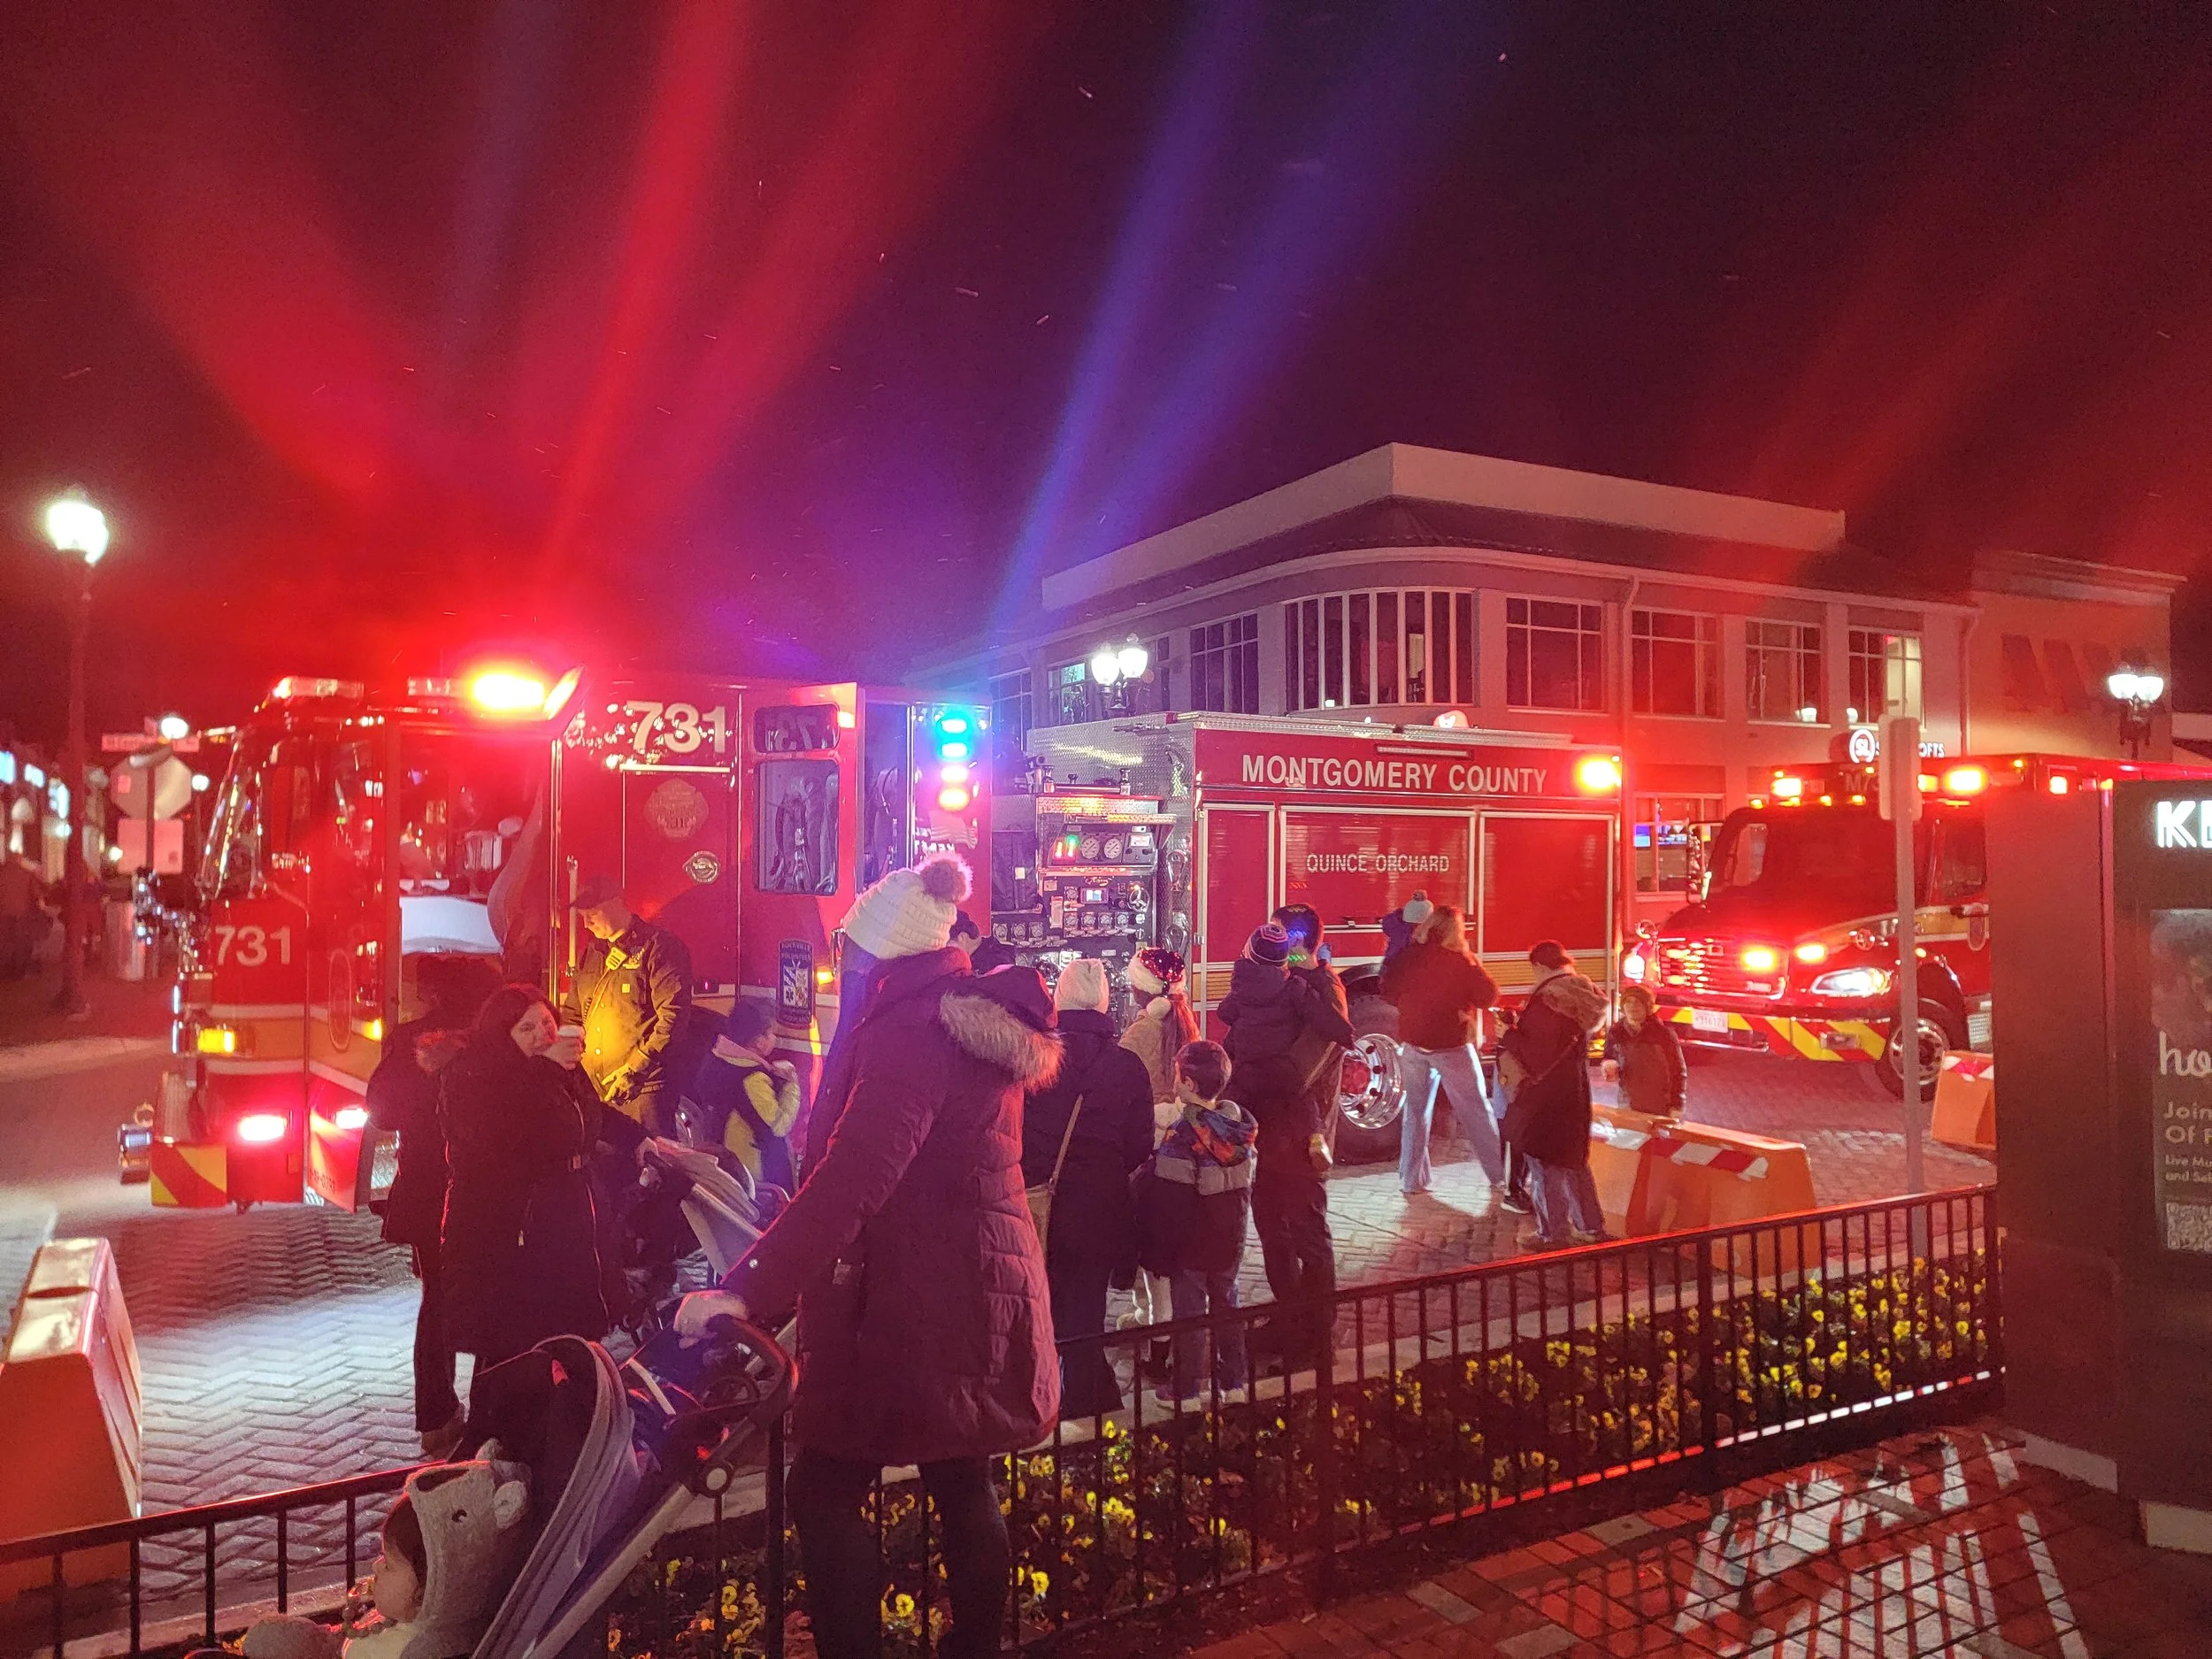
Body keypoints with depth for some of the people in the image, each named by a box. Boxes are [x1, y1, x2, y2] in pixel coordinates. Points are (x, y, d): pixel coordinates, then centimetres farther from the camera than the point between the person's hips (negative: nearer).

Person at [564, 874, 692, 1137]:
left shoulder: (659, 946, -6)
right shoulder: (592, 955, 19)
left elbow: (673, 1015, -14)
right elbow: (573, 1014, 29)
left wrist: (636, 1069, -19)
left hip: (643, 1089, -7)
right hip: (593, 1088, 7)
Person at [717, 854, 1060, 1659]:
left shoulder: (908, 1031, -20)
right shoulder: (975, 1013, 9)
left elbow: (850, 1182, -29)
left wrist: (748, 1289, -31)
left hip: (913, 1305, -9)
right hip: (977, 1289, 9)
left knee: (826, 1493, 3)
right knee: (963, 1487, 19)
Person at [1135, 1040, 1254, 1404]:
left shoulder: (1181, 1137, -23)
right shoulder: (1240, 1127, -3)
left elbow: (1165, 1205, -21)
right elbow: (1246, 1187, 8)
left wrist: (1157, 1252, -12)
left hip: (1190, 1243, -6)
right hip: (1230, 1239, 6)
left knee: (1189, 1311, 6)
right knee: (1226, 1304, 18)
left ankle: (1186, 1391, 15)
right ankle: (1232, 1382, 27)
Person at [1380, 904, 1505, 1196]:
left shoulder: (1408, 956, -2)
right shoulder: (1461, 961, -14)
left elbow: (1388, 992, 7)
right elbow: (1488, 997, -8)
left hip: (1413, 1042, 4)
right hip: (1451, 1045, -4)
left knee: (1415, 1111, 14)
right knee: (1476, 1112, 8)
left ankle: (1411, 1180, 17)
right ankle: (1501, 1175, 13)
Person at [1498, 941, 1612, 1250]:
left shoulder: (1546, 999, -19)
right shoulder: (1583, 994, 7)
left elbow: (1533, 1050, -20)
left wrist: (1509, 1035, -4)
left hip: (1544, 1091, -8)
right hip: (1576, 1088, 8)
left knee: (1544, 1163, 4)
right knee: (1573, 1160, 19)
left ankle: (1553, 1233, 11)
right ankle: (1592, 1227, 25)